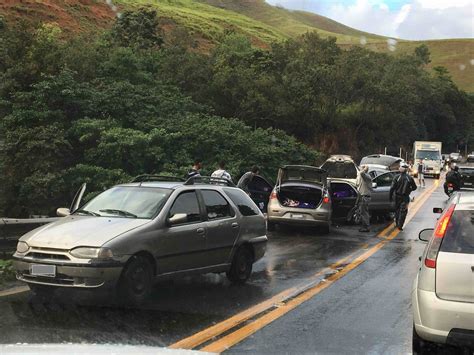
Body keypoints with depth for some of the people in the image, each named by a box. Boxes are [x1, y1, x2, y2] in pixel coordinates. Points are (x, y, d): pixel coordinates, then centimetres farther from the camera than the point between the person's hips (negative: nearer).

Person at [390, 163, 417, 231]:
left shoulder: (397, 177, -9)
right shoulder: (409, 178, -7)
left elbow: (392, 188, -11)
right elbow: (414, 187, 2)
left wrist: (390, 196, -3)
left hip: (398, 196, 1)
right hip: (405, 197, -1)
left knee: (397, 210, 18)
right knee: (403, 211, 1)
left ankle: (397, 223, 30)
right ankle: (400, 225, -6)